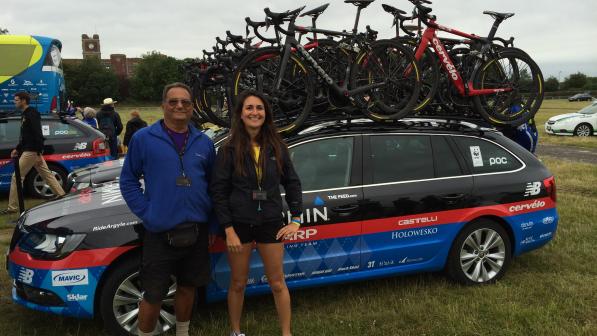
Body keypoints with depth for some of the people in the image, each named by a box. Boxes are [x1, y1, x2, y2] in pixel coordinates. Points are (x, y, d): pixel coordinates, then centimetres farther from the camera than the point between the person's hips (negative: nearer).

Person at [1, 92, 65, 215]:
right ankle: (60, 194, 18)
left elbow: (38, 134, -21)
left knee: (17, 177, -6)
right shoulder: (25, 114, 16)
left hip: (31, 151, -10)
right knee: (46, 173, 13)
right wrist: (17, 149, 18)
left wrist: (39, 154, -24)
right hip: (29, 150, 10)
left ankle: (12, 207, -1)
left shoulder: (31, 114, -15)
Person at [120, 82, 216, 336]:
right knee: (153, 295, 6)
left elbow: (212, 182, 12)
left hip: (196, 231, 4)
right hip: (159, 233, -3)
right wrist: (147, 214, -9)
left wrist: (208, 215, 1)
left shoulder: (204, 143, 5)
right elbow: (128, 181, -1)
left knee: (187, 287, 19)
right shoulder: (143, 139, -5)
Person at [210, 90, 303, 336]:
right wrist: (228, 230, -12)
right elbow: (218, 191, -8)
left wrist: (296, 219, -1)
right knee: (238, 283, 14)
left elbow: (292, 182, 6)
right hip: (240, 224, -1)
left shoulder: (276, 147, -1)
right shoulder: (229, 150, -7)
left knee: (277, 283, 12)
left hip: (270, 223, 1)